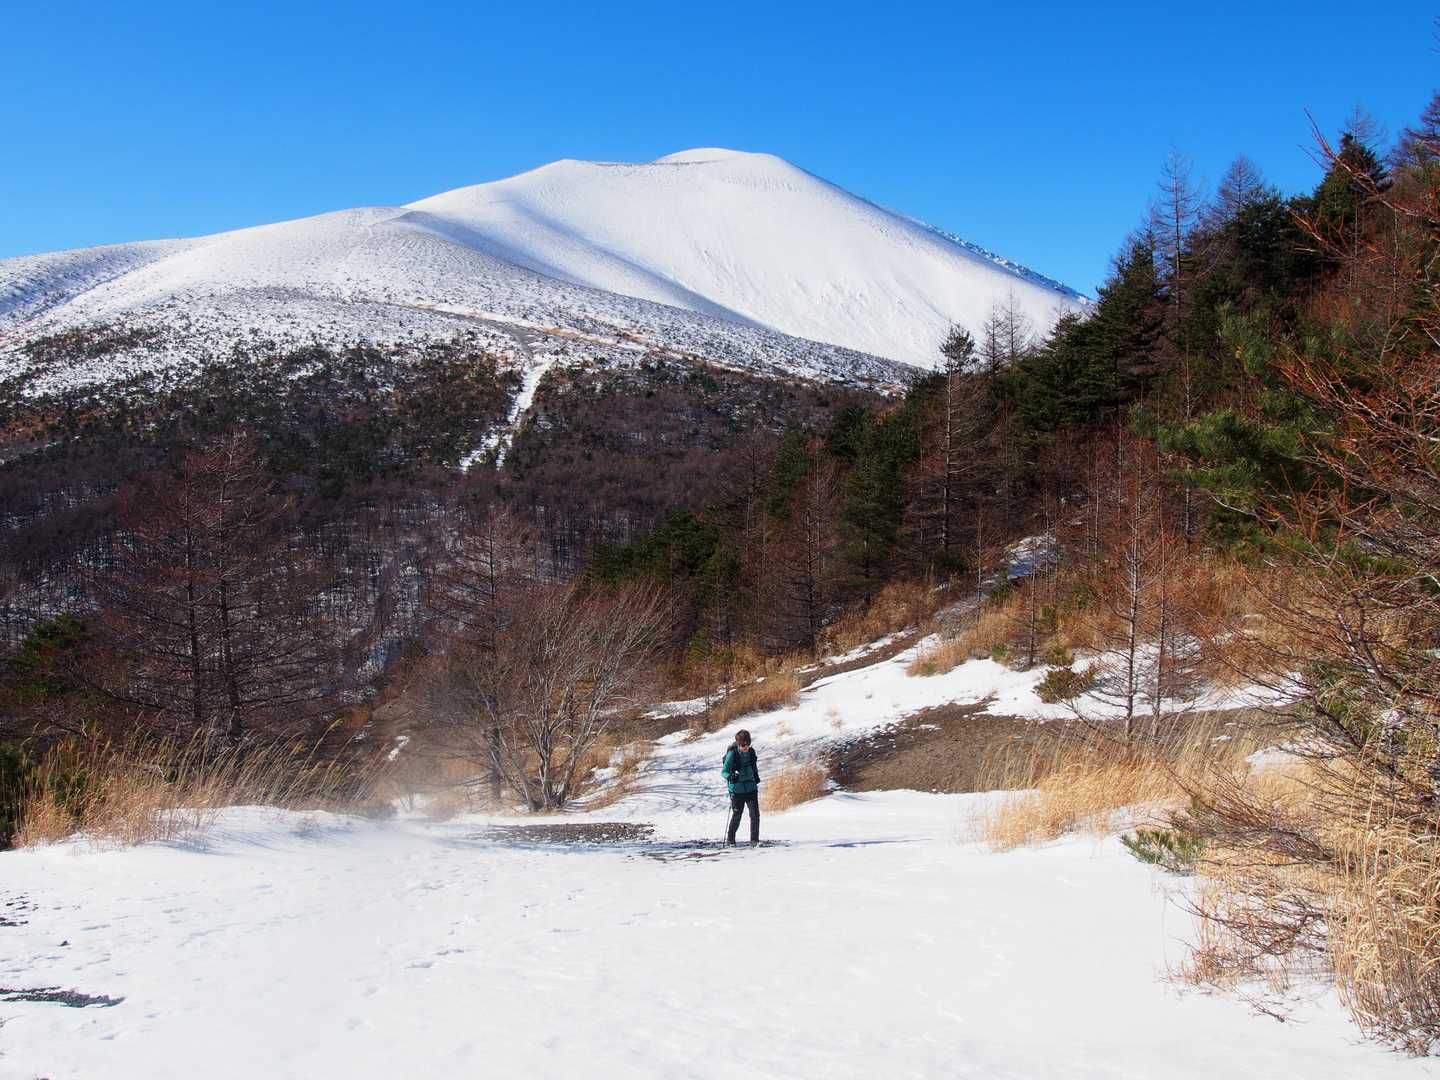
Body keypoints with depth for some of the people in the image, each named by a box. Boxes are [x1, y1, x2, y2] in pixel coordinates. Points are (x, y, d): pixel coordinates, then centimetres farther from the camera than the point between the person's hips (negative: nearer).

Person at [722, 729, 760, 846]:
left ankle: (754, 840, 4)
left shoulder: (751, 751, 3)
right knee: (736, 815, 5)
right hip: (737, 789, -4)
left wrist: (756, 778, 31)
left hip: (751, 788, 4)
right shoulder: (732, 754, -12)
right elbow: (724, 770, -14)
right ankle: (730, 840, 20)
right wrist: (730, 776, -33)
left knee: (755, 814, -3)